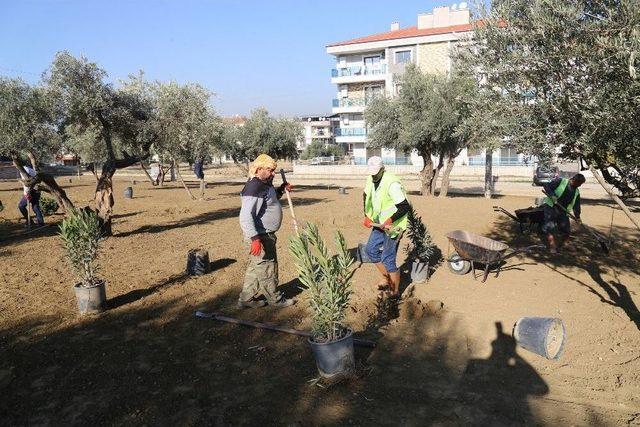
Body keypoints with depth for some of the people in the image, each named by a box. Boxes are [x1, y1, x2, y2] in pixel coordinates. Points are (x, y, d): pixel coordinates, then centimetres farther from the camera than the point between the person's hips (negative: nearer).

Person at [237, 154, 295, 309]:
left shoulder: (265, 184, 9)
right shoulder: (254, 188, -22)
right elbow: (245, 216, -29)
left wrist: (281, 190, 11)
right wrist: (255, 238, -34)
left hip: (266, 234, 10)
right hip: (260, 236, -10)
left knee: (255, 267, 18)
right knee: (267, 267, 6)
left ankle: (246, 299, 29)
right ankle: (275, 299, 22)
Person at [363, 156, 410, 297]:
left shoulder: (392, 184, -25)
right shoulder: (370, 180, 0)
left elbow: (405, 206, -24)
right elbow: (366, 197, 18)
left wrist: (390, 220, -29)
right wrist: (367, 216, 8)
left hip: (392, 226, -9)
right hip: (379, 224, 9)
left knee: (387, 259, -5)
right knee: (371, 250, 16)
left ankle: (395, 291, 13)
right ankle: (386, 278, 32)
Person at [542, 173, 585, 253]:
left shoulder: (576, 192, 10)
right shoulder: (561, 181, -8)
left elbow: (576, 205, 10)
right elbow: (547, 186, -10)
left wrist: (577, 217, -1)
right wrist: (552, 195, -23)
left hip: (563, 211, 6)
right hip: (551, 207, -6)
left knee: (566, 230, 2)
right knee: (550, 227, -16)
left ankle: (559, 246, 21)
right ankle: (552, 246, -10)